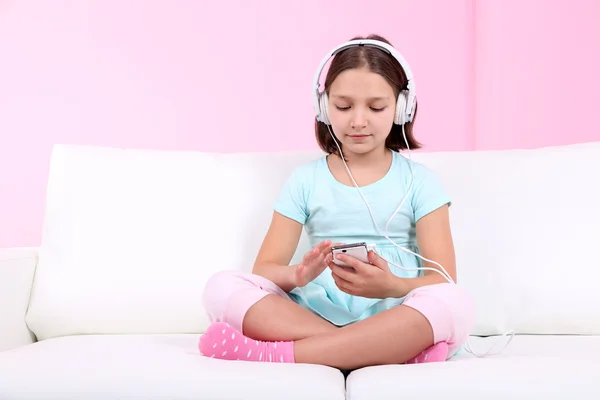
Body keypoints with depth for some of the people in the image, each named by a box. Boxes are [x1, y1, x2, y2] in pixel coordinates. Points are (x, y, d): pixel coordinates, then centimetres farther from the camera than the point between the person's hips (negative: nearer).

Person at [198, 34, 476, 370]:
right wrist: (298, 274, -20)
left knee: (456, 304, -33)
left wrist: (391, 286, -23)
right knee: (223, 286, -22)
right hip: (314, 317, 2)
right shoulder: (305, 179, 11)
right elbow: (264, 269, 4)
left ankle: (276, 354, -30)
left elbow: (444, 280, -1)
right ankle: (401, 350, -30)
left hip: (396, 324, -1)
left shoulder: (419, 180, 7)